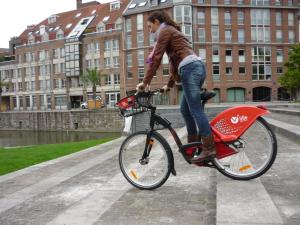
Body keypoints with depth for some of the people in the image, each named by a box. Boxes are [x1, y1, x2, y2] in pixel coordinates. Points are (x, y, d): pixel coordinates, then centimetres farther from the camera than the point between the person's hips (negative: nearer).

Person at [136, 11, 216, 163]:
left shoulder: (165, 31, 2)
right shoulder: (172, 32, 31)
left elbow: (156, 59, -6)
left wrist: (145, 82, -4)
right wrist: (169, 85, 31)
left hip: (190, 69, -10)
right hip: (196, 67, 10)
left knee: (195, 110, -11)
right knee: (185, 109, 14)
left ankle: (209, 148, -12)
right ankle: (193, 143, 19)